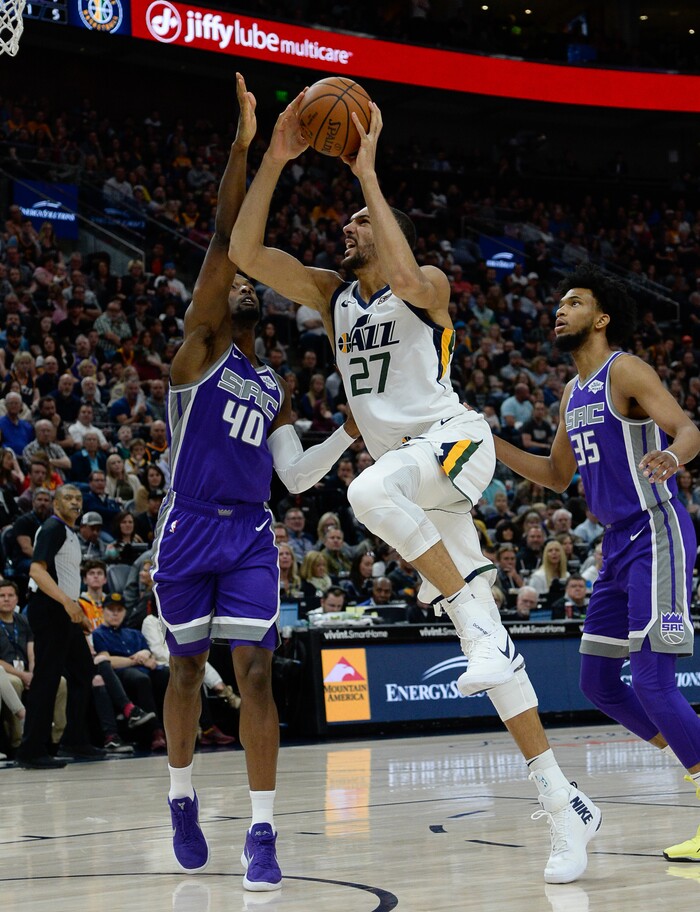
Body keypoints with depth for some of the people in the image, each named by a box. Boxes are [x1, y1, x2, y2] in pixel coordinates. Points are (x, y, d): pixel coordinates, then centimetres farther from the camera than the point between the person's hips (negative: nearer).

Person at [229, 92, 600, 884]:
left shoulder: (427, 285, 1)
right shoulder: (331, 295, 17)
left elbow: (406, 278, -25)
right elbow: (244, 253, 6)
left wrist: (368, 172, -18)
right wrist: (273, 161, -3)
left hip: (454, 441, -6)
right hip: (409, 474, 6)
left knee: (371, 491, -39)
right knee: (484, 644, -1)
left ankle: (484, 634, -29)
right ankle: (564, 804, 0)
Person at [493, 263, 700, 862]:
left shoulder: (625, 372, -9)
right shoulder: (573, 393, 17)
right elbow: (558, 476, 26)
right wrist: (491, 444, 17)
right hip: (618, 544, 9)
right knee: (598, 683, 11)